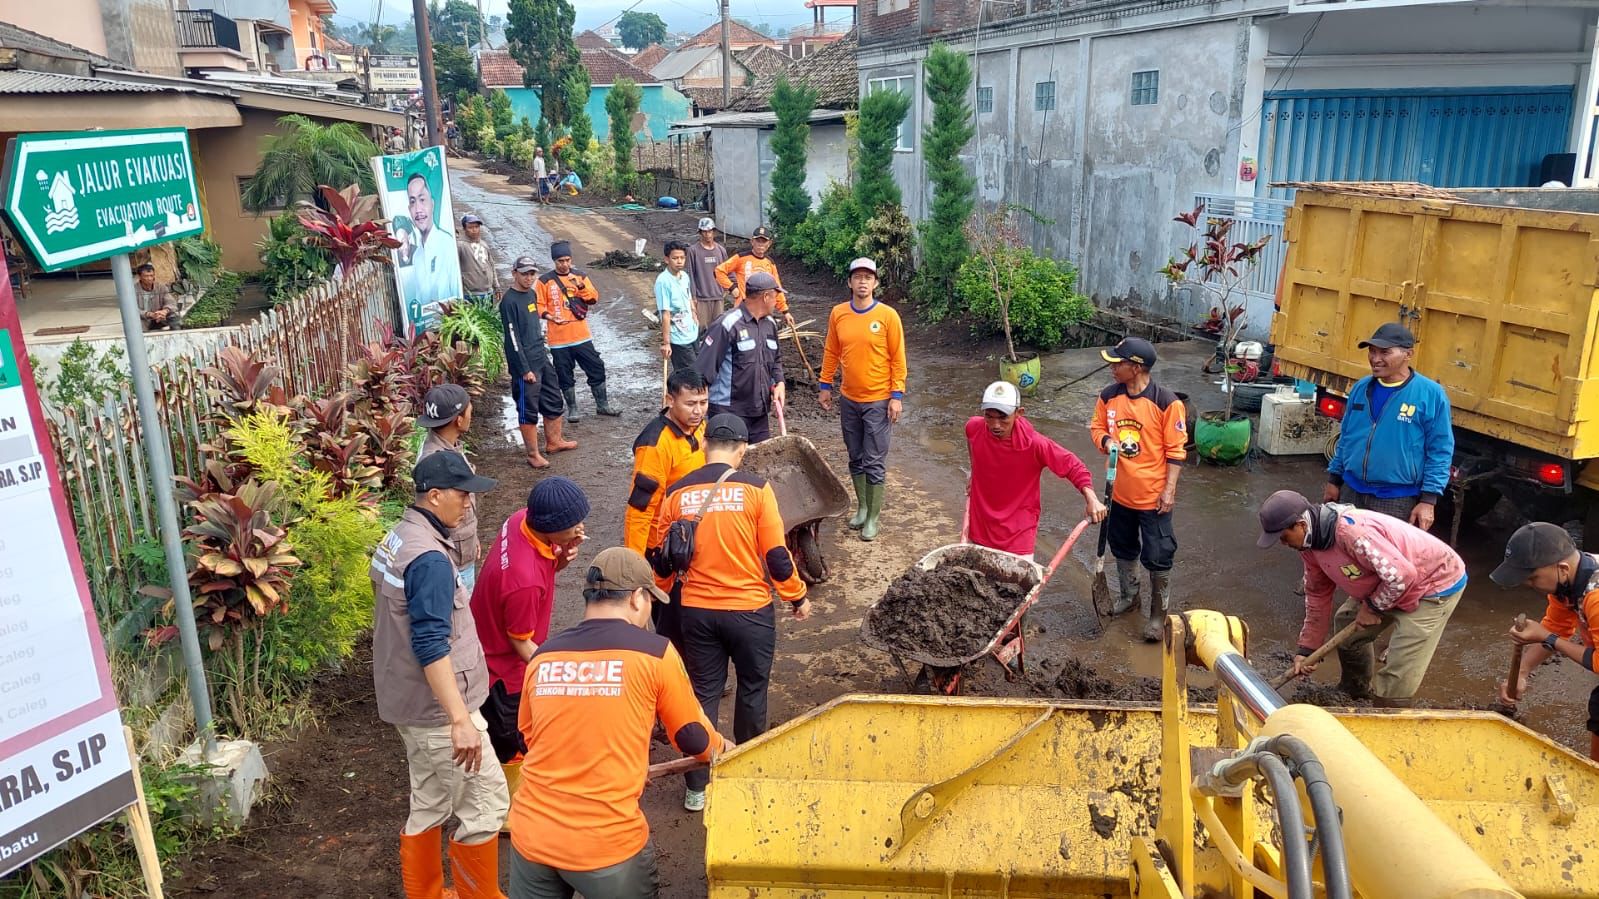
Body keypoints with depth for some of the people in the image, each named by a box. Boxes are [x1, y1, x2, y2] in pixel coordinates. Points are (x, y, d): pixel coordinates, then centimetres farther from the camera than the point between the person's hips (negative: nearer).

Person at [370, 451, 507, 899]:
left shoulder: (396, 539, 8)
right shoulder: (429, 559, -24)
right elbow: (432, 647, -28)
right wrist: (460, 720, -29)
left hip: (411, 701, 10)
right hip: (437, 708, -10)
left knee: (429, 806, 20)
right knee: (486, 804, 2)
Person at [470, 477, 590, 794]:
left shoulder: (524, 518, -17)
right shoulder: (525, 580, -40)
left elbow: (545, 568, 1)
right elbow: (520, 643, -25)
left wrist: (563, 557, -21)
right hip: (504, 672, -9)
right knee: (513, 752, 13)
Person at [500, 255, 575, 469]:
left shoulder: (532, 294, 10)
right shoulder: (509, 301, -16)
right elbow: (513, 339, -18)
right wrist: (525, 369, -19)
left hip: (542, 358, 9)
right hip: (525, 363, -9)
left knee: (553, 401, 18)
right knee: (528, 410, 0)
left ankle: (554, 441, 34)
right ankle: (533, 454, 8)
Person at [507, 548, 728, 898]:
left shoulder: (542, 656, 4)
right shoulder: (655, 652, -6)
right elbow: (693, 738, 5)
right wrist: (720, 747, 30)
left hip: (531, 836, 4)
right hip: (607, 842, -3)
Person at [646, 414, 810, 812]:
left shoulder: (677, 492, -4)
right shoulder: (755, 489, -11)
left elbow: (660, 559, 3)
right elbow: (777, 555, -10)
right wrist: (797, 597, 5)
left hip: (696, 611, 2)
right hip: (750, 610, -2)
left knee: (703, 693, 13)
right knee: (752, 688, 19)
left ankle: (697, 787, 19)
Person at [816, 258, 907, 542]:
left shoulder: (888, 315, -11)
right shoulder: (838, 314, 0)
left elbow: (897, 358, -8)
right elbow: (831, 353, 10)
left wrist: (897, 396, -11)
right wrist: (825, 385, 9)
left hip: (878, 400, -4)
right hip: (849, 399, 4)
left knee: (874, 462, 1)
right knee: (856, 458, 15)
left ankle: (873, 516, 12)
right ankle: (862, 507, 30)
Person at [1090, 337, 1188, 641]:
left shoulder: (1167, 402, -18)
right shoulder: (1109, 396, -5)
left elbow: (1176, 451, -12)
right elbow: (1097, 426, 10)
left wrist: (1169, 490, -13)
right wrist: (1106, 440, -13)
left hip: (1153, 496, -5)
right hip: (1119, 492, 5)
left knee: (1157, 557, 5)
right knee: (1123, 548, 22)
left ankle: (1158, 613, 22)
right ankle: (1129, 595, 45)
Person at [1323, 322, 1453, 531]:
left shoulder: (1430, 394, -10)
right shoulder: (1361, 388, 6)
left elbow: (1440, 451, -9)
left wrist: (1428, 500, -13)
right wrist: (1334, 479, 15)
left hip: (1397, 501, -5)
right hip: (1351, 492, 5)